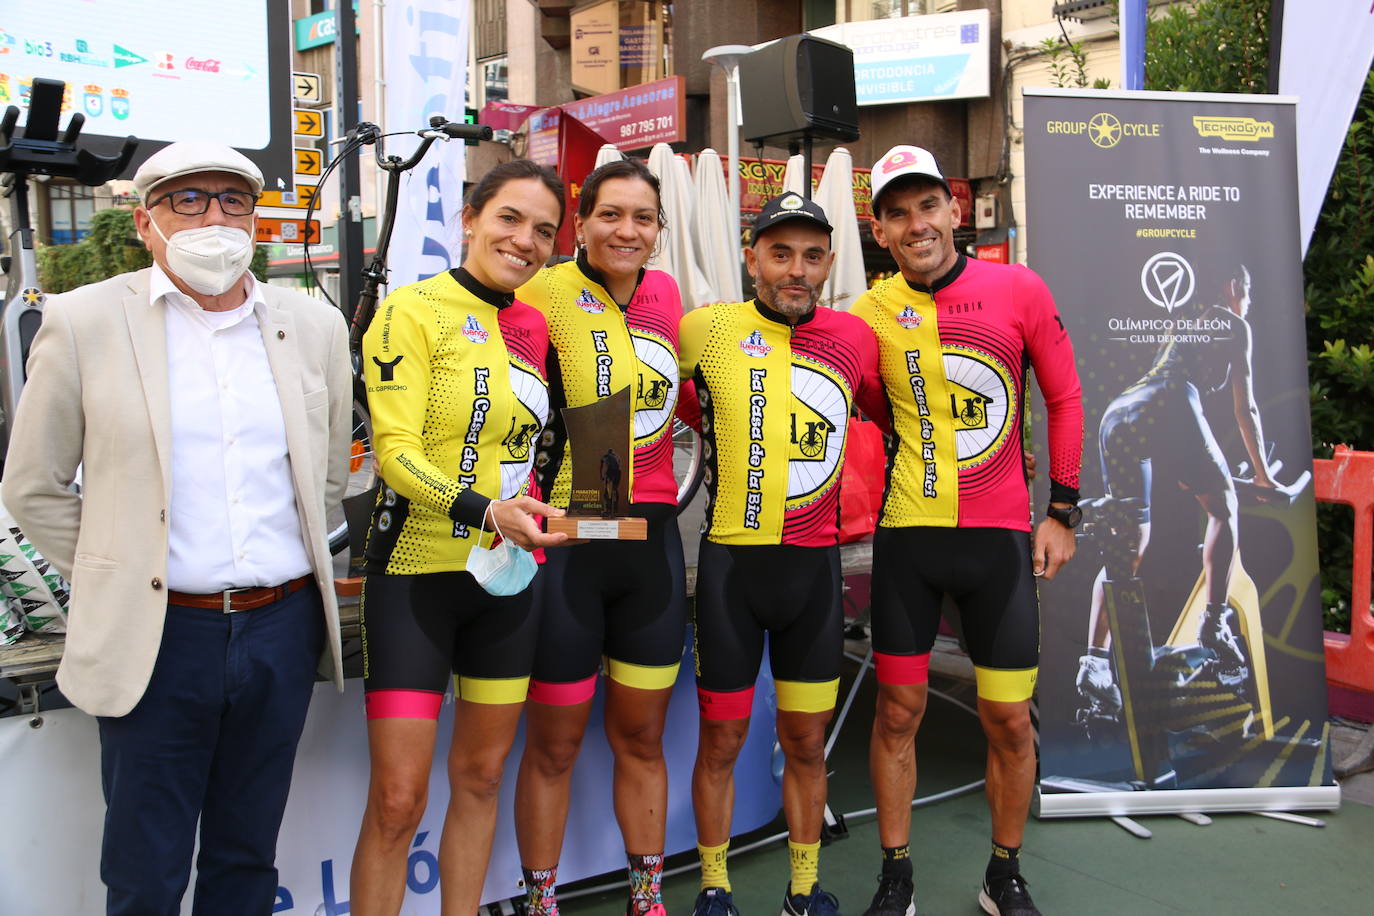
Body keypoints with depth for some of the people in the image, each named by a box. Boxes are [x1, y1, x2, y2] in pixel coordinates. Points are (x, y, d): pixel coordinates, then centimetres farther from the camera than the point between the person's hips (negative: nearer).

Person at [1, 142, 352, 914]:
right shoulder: (85, 322, -3)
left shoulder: (316, 327, 5)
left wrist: (287, 562, 12)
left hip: (284, 625, 3)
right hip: (157, 631, -2)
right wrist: (112, 579, 2)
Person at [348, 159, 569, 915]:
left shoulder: (531, 326, 9)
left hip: (508, 577, 6)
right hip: (417, 573, -6)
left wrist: (527, 519, 7)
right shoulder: (415, 310, -9)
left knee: (481, 776, 15)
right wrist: (483, 509, -31)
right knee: (397, 797, -3)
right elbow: (395, 447, -17)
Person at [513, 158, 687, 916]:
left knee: (641, 737, 16)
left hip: (652, 540, 5)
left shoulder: (666, 295, 7)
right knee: (555, 743, 9)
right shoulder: (546, 293, -10)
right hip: (565, 541, -4)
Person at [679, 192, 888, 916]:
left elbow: (895, 419, 19)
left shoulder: (854, 338, 3)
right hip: (730, 561, -2)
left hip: (814, 564, 2)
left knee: (806, 742, 13)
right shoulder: (706, 329, -5)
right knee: (722, 740, 9)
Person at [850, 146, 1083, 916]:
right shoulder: (871, 312, -1)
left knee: (1010, 719, 6)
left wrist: (1063, 513, 2)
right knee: (899, 711, 8)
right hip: (907, 537, 1)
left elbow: (1065, 399, 4)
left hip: (1000, 536, 0)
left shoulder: (1020, 290, -4)